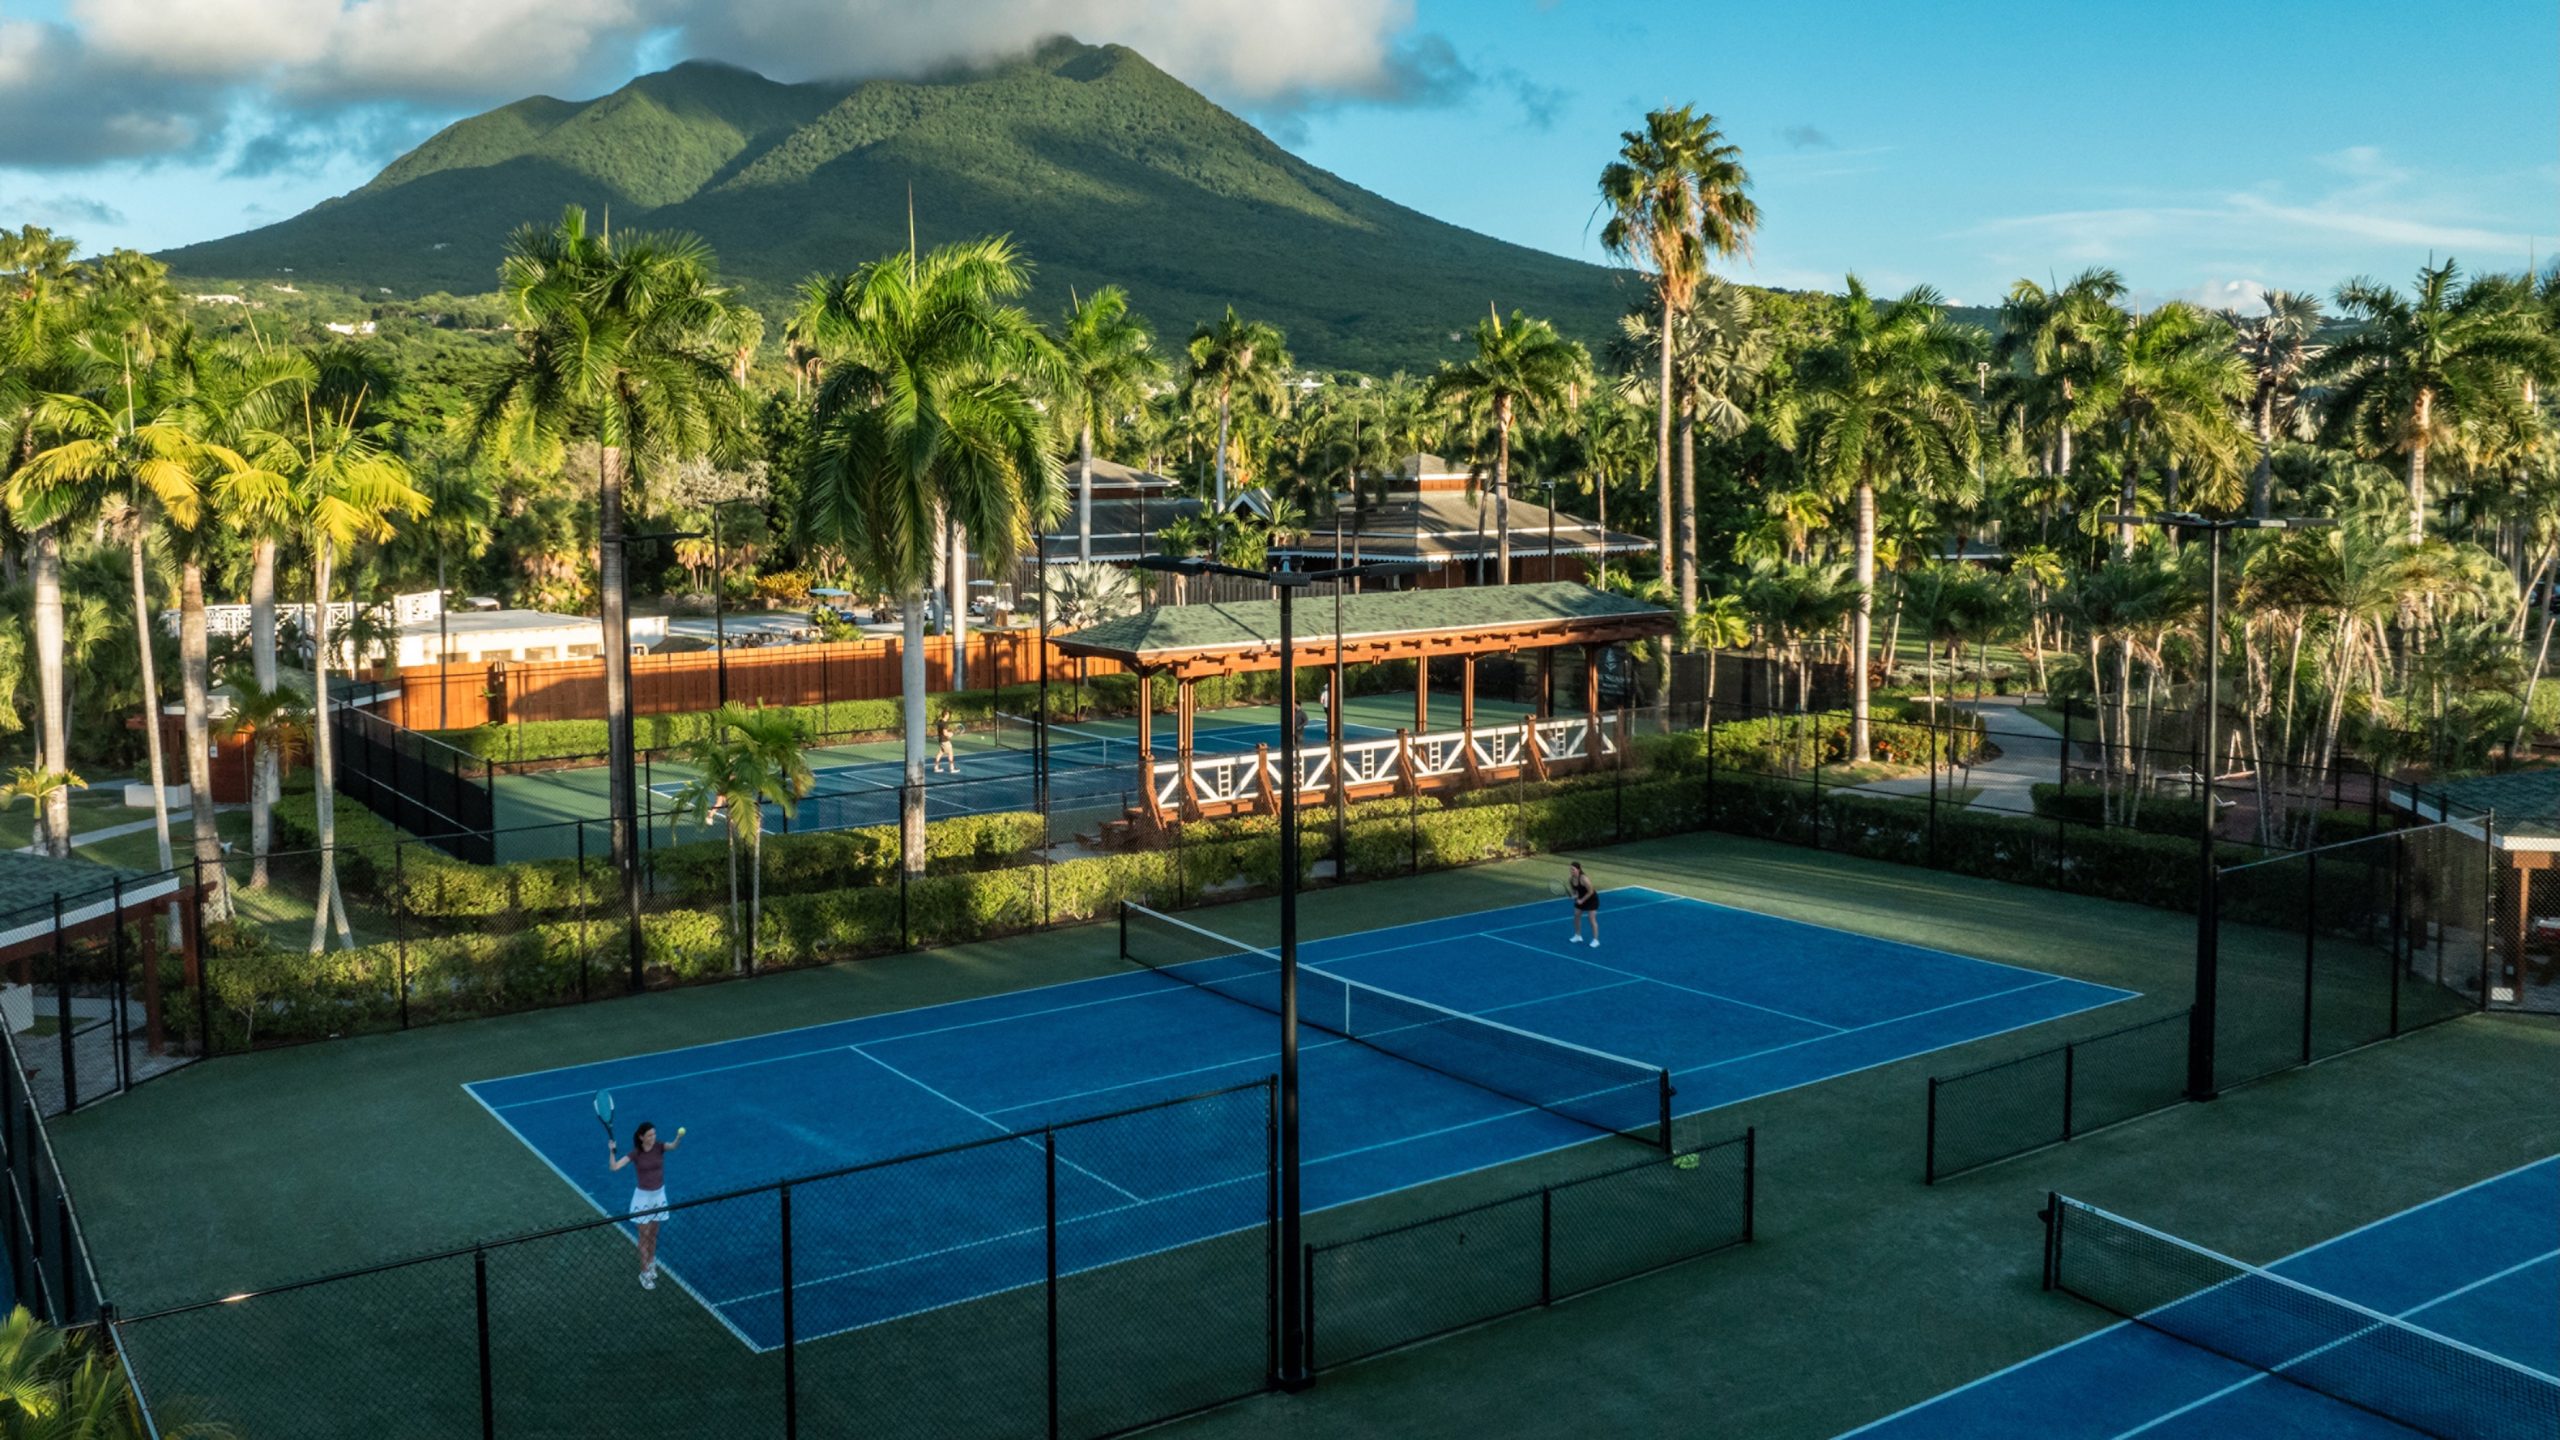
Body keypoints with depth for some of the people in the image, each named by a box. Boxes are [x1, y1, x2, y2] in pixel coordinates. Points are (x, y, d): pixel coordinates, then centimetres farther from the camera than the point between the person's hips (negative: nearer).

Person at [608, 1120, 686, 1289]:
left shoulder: (659, 1147, -10)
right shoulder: (635, 1154, -14)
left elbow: (673, 1146, -32)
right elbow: (615, 1167, -20)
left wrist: (679, 1137, -53)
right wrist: (612, 1151, -35)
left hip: (659, 1194, 3)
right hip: (643, 1196, -3)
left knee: (653, 1234, 17)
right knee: (644, 1236, 2)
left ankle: (651, 1263, 37)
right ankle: (644, 1274, 8)